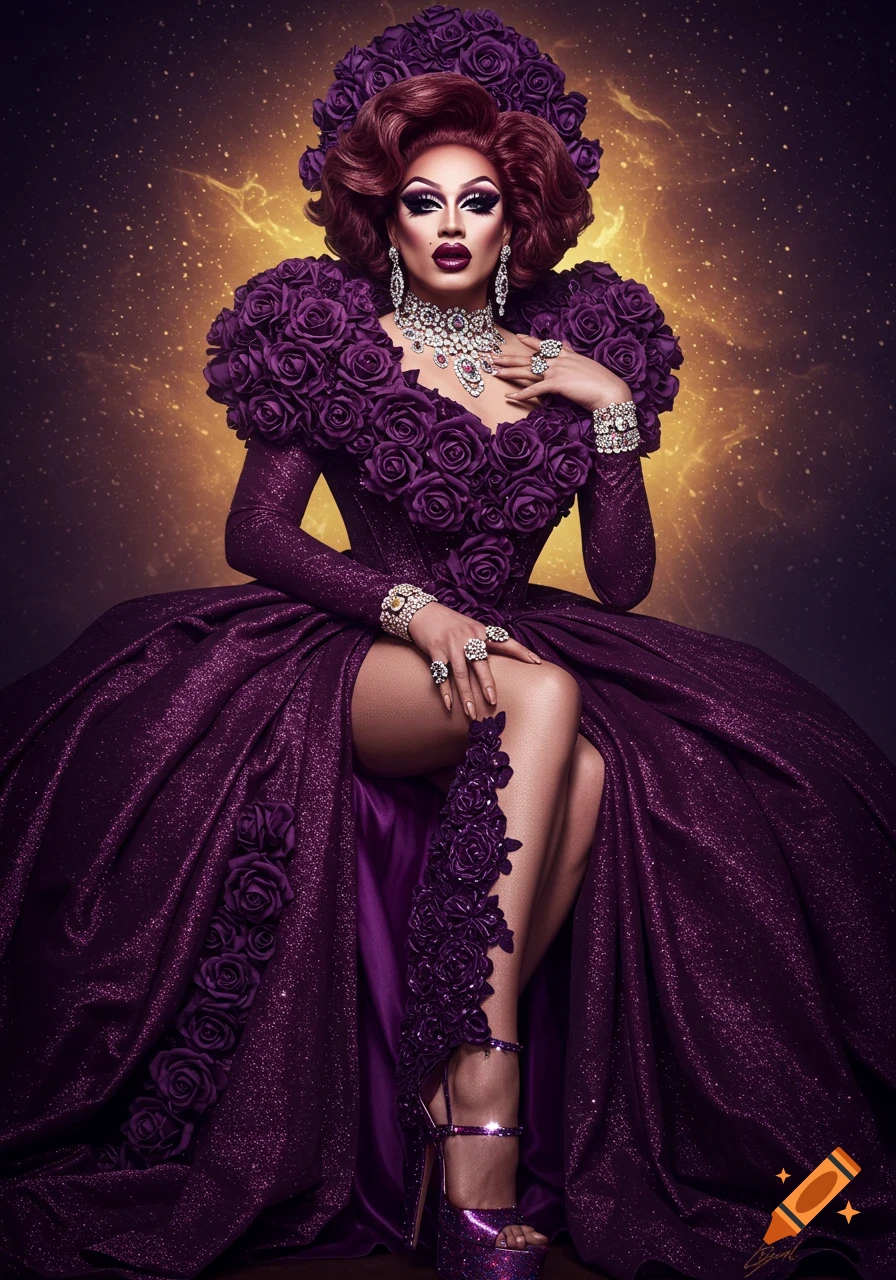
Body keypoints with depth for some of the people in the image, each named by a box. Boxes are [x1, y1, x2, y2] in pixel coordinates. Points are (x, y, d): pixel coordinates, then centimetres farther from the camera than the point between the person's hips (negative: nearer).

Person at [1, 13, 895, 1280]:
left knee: (594, 771, -33)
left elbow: (622, 581, 7)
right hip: (355, 664, -3)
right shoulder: (332, 342, 4)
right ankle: (485, 1110, -34)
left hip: (517, 646, 3)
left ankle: (446, 1096, -24)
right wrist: (415, 609, -18)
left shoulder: (577, 348, 11)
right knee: (542, 694, -35)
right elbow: (255, 534, -3)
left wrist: (611, 405, -5)